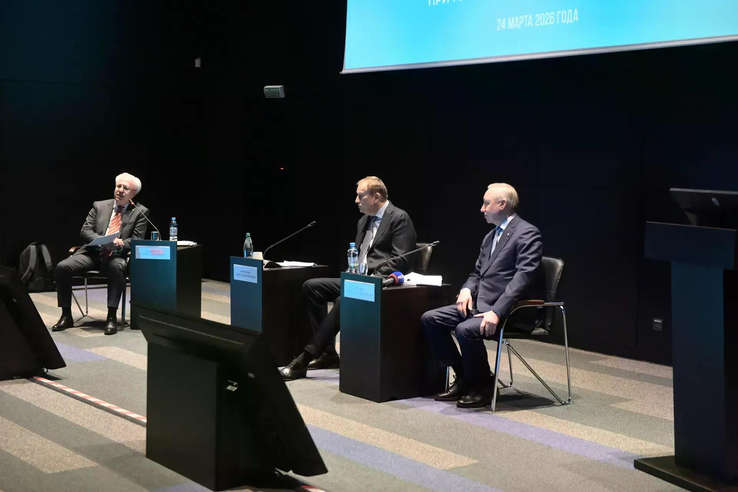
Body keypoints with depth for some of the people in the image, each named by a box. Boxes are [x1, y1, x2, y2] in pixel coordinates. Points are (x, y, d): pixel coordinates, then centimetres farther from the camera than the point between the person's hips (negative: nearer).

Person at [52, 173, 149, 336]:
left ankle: (112, 317, -33)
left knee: (117, 267, -40)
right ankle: (66, 316, -11)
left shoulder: (140, 212, 5)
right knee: (62, 267, -22)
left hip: (117, 255, -3)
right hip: (92, 252, 3)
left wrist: (120, 245, -22)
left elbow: (137, 239, -2)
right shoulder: (99, 206, 11)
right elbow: (85, 231, 4)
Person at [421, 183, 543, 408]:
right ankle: (464, 378, 7)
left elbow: (523, 277, -21)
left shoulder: (527, 234, -11)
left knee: (466, 329, -33)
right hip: (479, 303, 9)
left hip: (509, 310, -9)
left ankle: (483, 385, -8)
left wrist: (497, 312, -29)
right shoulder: (490, 237, 18)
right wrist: (467, 289, -2)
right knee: (429, 319, -1)